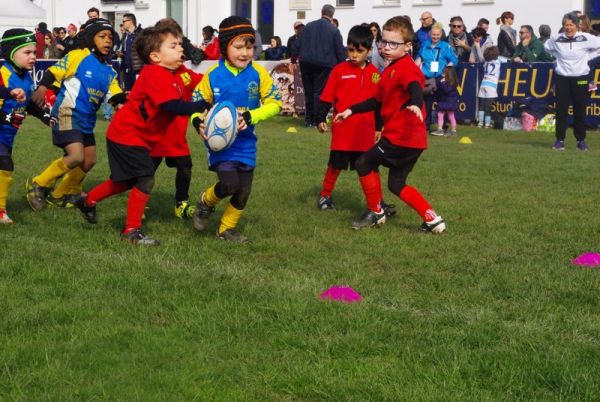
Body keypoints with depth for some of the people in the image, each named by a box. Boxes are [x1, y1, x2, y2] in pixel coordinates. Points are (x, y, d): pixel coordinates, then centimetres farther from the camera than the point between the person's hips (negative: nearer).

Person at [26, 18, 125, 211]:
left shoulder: (109, 71, 9)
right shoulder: (77, 57, -8)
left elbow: (116, 95, 2)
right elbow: (53, 72, -10)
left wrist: (125, 101, -18)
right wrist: (42, 88, -26)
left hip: (87, 120, 8)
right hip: (67, 113, -8)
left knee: (89, 161, 12)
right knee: (76, 157, -22)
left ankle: (59, 195, 29)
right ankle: (38, 184, -4)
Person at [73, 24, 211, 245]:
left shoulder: (172, 74, 7)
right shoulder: (155, 75, -24)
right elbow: (174, 106, -33)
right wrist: (203, 106, -33)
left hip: (127, 135, 10)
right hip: (127, 135, -10)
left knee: (126, 181, 23)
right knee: (146, 179, -14)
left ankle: (88, 200, 43)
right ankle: (131, 230, -3)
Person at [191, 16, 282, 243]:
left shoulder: (258, 73, -7)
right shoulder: (213, 75, -10)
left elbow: (274, 103, -6)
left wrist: (250, 117, -21)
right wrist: (199, 122, -21)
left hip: (246, 142, 3)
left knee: (244, 191, 7)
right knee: (229, 184, -19)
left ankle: (226, 229, 30)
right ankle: (206, 202, 15)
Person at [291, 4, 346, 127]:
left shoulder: (309, 26, 6)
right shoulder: (334, 30, -2)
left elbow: (297, 44, 7)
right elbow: (340, 50, -3)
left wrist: (293, 59, 15)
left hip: (306, 63, 3)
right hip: (324, 65, -3)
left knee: (308, 91, 12)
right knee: (319, 92, 1)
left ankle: (308, 119, 16)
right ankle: (316, 120, -2)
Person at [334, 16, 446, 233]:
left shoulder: (405, 67, -13)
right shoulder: (391, 70, 18)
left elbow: (415, 87, -35)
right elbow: (378, 101, 28)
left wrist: (415, 104, -56)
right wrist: (351, 110, 26)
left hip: (402, 136, -10)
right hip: (409, 138, 10)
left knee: (364, 163, -1)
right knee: (396, 184, 13)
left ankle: (375, 213, 13)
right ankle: (432, 220, 10)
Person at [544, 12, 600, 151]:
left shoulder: (586, 38, -8)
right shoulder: (557, 40, -3)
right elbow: (546, 46, 17)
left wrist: (587, 57, 1)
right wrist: (559, 57, 7)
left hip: (580, 78, -1)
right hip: (562, 78, 1)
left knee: (580, 111, 4)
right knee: (561, 110, -1)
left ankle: (581, 140, 15)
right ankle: (560, 139, 7)